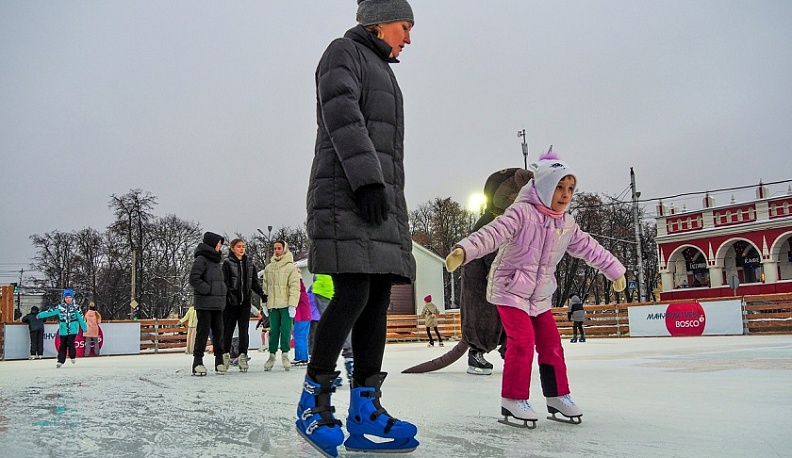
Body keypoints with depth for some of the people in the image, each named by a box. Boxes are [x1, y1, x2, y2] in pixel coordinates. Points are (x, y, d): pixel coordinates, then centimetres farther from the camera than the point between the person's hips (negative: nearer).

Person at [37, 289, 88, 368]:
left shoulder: (76, 307, 1)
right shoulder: (59, 307, 4)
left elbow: (81, 318, 1)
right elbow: (50, 311, 3)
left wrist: (84, 328, 1)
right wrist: (40, 315, -5)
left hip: (73, 329, -2)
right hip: (63, 330, 2)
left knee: (70, 343, -14)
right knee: (62, 345, 3)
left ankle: (73, 357, 9)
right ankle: (60, 360, 11)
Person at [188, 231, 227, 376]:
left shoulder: (216, 260, 18)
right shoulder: (201, 259, -8)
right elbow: (194, 279, -17)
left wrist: (222, 291, 10)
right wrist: (208, 290, -15)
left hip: (218, 304, 8)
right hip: (204, 303, -7)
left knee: (218, 331, 7)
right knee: (203, 332, -5)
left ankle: (219, 361, 13)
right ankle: (198, 362, 0)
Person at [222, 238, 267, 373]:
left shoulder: (249, 263, 13)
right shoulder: (227, 263, -1)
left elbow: (254, 282, 15)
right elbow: (224, 282, -8)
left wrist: (262, 294, 1)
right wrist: (230, 294, -21)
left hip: (245, 301, 4)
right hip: (231, 301, -3)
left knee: (244, 329, 1)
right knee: (228, 328, 4)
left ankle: (243, 356, 3)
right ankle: (226, 354, 15)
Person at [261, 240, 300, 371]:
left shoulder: (291, 267, -2)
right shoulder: (268, 268, 12)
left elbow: (295, 287, -6)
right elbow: (265, 287, 16)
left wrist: (292, 305, -13)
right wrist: (264, 304, 10)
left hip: (286, 304, -3)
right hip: (272, 305, 4)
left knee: (285, 329, -4)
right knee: (273, 330, 6)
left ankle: (285, 355, 5)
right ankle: (272, 355, 12)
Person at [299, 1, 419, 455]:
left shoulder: (383, 72, 31)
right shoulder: (345, 51, 6)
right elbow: (342, 114, -12)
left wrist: (393, 199, 21)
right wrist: (366, 178, -23)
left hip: (382, 196, 8)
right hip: (346, 191, -8)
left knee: (379, 298, -2)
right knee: (353, 293, -17)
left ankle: (365, 413, -2)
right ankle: (313, 400, -4)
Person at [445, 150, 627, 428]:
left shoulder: (567, 226, 4)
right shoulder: (522, 213, -18)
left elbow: (590, 249, 18)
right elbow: (492, 233, -31)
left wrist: (614, 270, 27)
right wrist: (463, 250, -47)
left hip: (540, 296, 7)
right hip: (510, 290, -7)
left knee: (551, 343, 8)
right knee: (522, 340, -17)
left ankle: (557, 396, 22)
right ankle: (513, 400, -8)